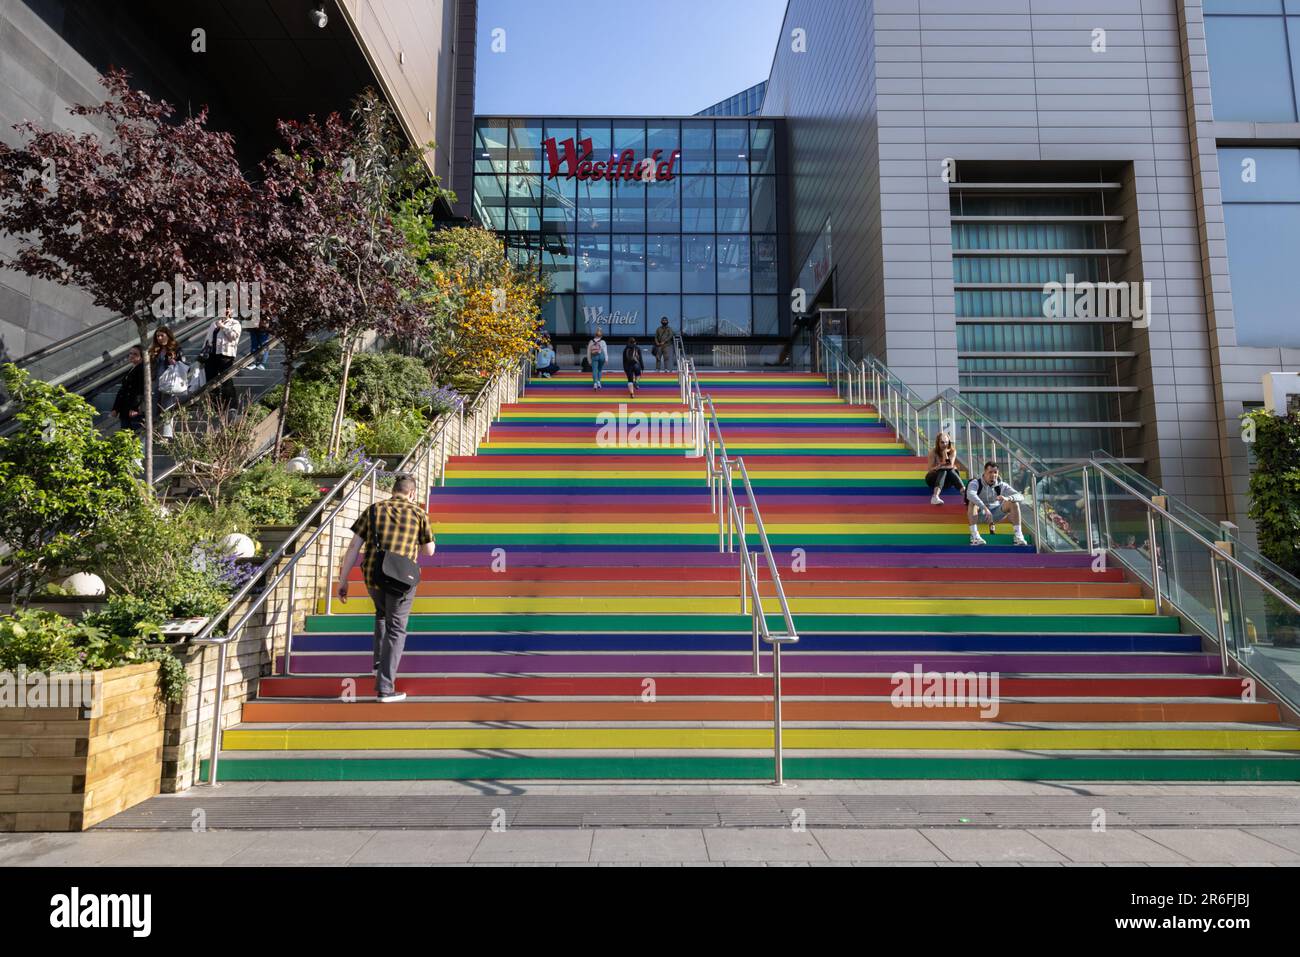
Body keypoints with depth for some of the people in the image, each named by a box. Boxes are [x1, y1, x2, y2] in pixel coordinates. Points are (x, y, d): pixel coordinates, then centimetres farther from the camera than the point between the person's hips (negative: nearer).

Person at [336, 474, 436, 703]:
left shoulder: (374, 510, 10)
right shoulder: (419, 513, 5)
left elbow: (354, 546, 5)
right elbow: (429, 551, 11)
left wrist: (342, 580, 8)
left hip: (372, 575, 3)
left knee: (382, 614, 32)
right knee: (395, 630, 7)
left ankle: (379, 665, 32)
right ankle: (385, 688, 3)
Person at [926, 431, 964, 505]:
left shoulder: (952, 451, -3)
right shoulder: (933, 452, -8)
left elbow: (951, 466, -16)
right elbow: (930, 469, -12)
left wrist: (945, 453, -22)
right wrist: (938, 467, -31)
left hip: (946, 480, 2)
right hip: (933, 479, -2)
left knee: (952, 471, -30)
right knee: (943, 471, -34)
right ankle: (935, 497, -56)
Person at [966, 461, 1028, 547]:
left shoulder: (1001, 485, -2)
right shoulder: (976, 483, -12)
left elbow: (1020, 497, -10)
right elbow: (970, 494, -35)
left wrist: (1007, 498, -33)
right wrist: (985, 508, -46)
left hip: (996, 514, 3)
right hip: (980, 514, -3)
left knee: (1013, 502, -18)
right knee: (973, 502, -34)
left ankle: (1018, 535, -20)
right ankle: (974, 536, -42)